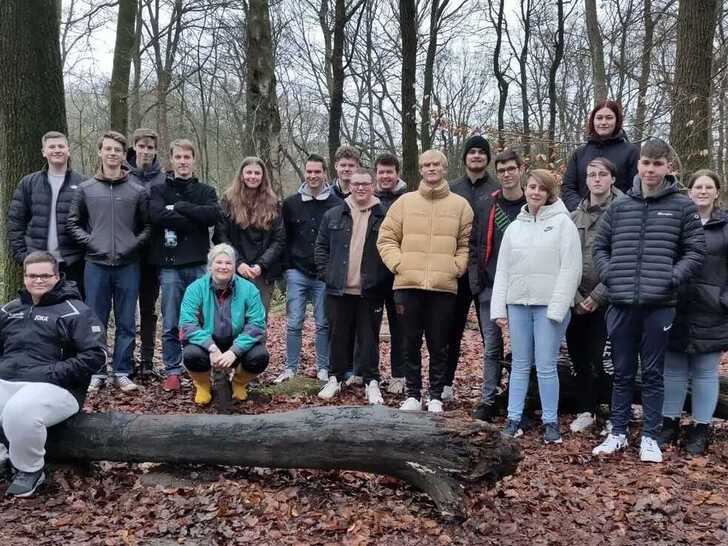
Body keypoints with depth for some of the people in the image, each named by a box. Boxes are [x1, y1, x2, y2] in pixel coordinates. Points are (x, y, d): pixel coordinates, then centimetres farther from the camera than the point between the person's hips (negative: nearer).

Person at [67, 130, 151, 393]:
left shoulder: (138, 191, 4)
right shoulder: (86, 189, 6)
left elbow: (148, 225, 8)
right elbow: (73, 222, 10)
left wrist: (135, 244, -6)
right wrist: (89, 241, -3)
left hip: (128, 265, 0)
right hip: (96, 264, 0)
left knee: (126, 323, 6)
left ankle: (122, 372, 16)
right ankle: (96, 372, 17)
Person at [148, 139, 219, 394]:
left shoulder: (206, 191, 13)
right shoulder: (159, 190, 10)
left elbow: (213, 215, -8)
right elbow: (158, 215, -12)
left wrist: (180, 207, -8)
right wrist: (193, 220, -10)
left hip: (198, 264, 1)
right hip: (169, 264, -1)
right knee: (170, 325, 2)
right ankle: (172, 372, 12)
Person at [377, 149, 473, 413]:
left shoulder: (460, 205, 7)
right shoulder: (405, 202, 7)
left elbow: (466, 243, 9)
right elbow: (386, 238, 8)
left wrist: (457, 267, -4)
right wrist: (398, 263, -5)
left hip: (444, 286, 0)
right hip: (408, 285, 1)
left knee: (439, 346, 6)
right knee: (411, 344, 8)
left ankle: (436, 396, 19)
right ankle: (413, 395, 20)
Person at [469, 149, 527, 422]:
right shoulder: (485, 205, 7)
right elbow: (474, 244, 9)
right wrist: (476, 279, -2)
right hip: (490, 288, 2)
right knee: (491, 348, 6)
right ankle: (488, 400, 14)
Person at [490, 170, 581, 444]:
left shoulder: (562, 222, -1)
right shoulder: (514, 227, 13)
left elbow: (570, 269, -8)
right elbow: (502, 271, 12)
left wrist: (557, 308, -13)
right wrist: (498, 309, 5)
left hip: (549, 305, -4)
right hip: (518, 304, 4)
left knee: (546, 366, -1)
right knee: (519, 365, 10)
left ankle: (550, 421, 11)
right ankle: (514, 418, 16)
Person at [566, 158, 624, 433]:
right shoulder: (575, 217, 9)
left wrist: (597, 296, -11)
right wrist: (575, 297, -3)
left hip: (608, 301, -4)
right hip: (578, 302, 4)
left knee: (604, 360, -6)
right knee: (580, 359, 10)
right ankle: (585, 410, 25)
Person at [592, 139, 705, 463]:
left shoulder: (682, 207, 2)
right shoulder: (619, 207, 7)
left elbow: (695, 252, 3)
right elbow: (600, 246, 13)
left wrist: (672, 278, -11)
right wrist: (610, 275, -1)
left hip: (659, 305, -2)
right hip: (621, 303, 2)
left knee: (653, 374, 7)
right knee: (622, 372, 11)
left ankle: (650, 437, 18)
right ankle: (618, 433, 22)